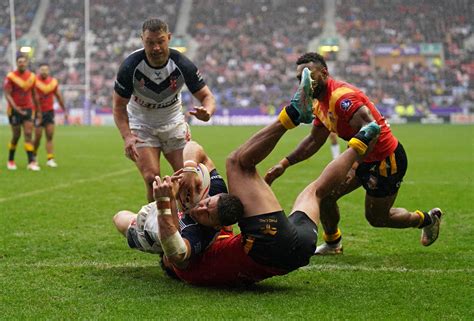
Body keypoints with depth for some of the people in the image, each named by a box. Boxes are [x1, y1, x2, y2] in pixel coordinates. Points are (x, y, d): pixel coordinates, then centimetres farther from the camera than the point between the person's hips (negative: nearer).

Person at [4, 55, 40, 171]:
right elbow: (7, 94, -12)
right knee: (16, 135, 1)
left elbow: (34, 95, 15)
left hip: (28, 109, 3)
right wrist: (15, 108, -25)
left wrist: (38, 111, 17)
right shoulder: (10, 77, -8)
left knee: (28, 134, -7)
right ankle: (10, 160, 21)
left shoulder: (32, 77, 5)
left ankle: (31, 162, -12)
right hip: (14, 110, -3)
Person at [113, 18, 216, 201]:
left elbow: (206, 96, -14)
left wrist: (207, 110, -39)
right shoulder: (131, 66, -22)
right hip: (142, 125, -2)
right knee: (152, 178, -17)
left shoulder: (182, 65, -20)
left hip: (174, 124, 2)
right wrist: (127, 136, -29)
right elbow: (119, 105, -13)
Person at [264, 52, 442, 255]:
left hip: (386, 160, -9)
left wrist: (352, 166, -45)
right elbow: (314, 141, 18)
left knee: (377, 218, 7)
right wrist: (284, 164, 12)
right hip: (365, 157, 9)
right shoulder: (320, 104, 4)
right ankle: (332, 244, 26)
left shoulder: (341, 96, -27)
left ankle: (429, 219, 30)